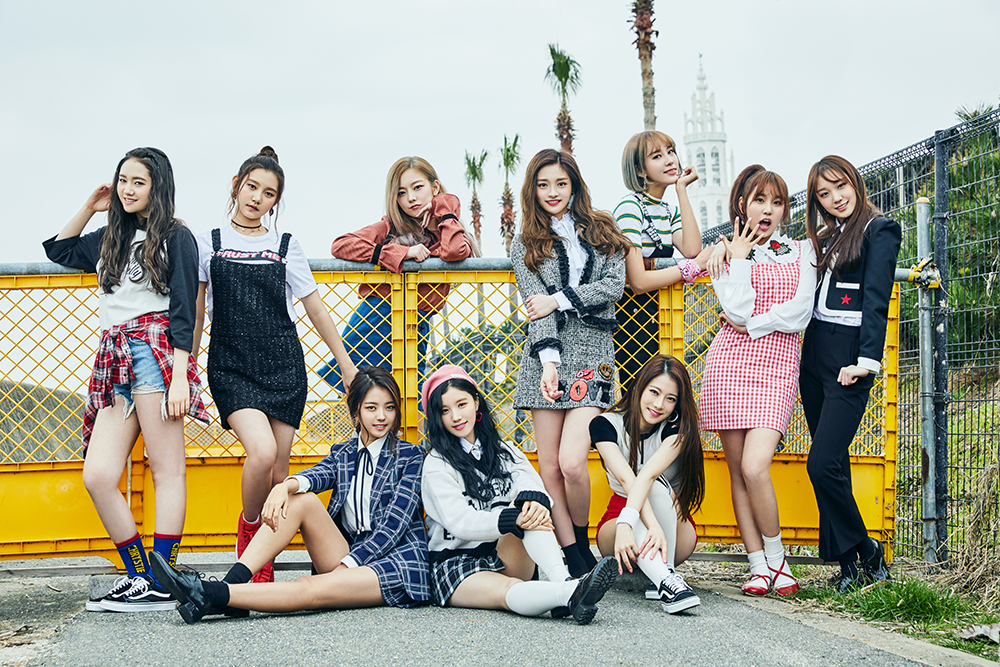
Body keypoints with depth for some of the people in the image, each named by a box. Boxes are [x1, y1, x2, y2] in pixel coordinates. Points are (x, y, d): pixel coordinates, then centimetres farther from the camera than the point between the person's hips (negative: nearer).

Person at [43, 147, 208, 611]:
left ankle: (162, 586, -10)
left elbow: (184, 313, -4)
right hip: (113, 360, 7)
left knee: (167, 470, -7)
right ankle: (139, 578, 0)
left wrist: (179, 377, -13)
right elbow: (59, 250, 38)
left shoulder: (175, 238, 3)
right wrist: (90, 207, 26)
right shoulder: (111, 238, 21)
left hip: (155, 351, -7)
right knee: (97, 476, -6)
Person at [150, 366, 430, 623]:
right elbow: (321, 474, -7)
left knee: (310, 589, -33)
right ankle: (232, 583, -31)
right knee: (301, 499, -17)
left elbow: (394, 525, -8)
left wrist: (345, 566, -18)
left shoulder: (410, 457, 1)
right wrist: (286, 485, -31)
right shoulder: (343, 453, 16)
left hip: (400, 563, -5)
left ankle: (210, 595, -44)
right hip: (351, 556, 5)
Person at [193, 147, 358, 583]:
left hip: (284, 366, 2)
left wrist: (347, 365, 13)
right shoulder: (209, 244, 7)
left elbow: (315, 308, 13)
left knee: (279, 469, -1)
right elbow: (195, 314, 11)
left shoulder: (285, 247, 9)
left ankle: (264, 563, 12)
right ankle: (247, 531, 2)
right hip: (231, 366, -2)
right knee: (261, 452, -24)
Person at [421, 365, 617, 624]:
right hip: (456, 564, -4)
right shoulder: (437, 465, -1)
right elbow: (459, 522, -16)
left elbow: (528, 481, -5)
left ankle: (562, 580, -48)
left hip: (506, 557, 4)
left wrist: (533, 500, -32)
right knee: (509, 591, -37)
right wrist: (514, 520, -32)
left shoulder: (503, 451, 15)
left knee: (527, 505, -25)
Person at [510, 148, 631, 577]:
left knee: (572, 462, -16)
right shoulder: (525, 245, 12)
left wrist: (559, 299, -7)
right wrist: (549, 359, -14)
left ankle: (582, 544, 7)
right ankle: (576, 565, -1)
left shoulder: (601, 232, 14)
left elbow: (614, 285, 0)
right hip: (547, 355, 1)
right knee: (549, 467, -6)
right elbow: (536, 305, -1)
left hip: (592, 354, -1)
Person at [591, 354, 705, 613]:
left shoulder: (678, 428, -14)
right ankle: (667, 581, -62)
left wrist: (626, 522, -50)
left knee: (656, 487, -34)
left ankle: (662, 576, -42)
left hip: (675, 527, 0)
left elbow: (648, 475, -33)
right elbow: (626, 479, -29)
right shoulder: (605, 425, -11)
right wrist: (653, 526, -46)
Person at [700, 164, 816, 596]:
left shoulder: (801, 253, 13)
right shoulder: (726, 252, 10)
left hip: (777, 364, -1)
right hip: (729, 361, 1)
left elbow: (799, 314, 0)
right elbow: (737, 309, -6)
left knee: (755, 468, -17)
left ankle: (775, 558, 0)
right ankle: (759, 567, 5)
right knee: (738, 472, 0)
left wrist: (750, 326, -4)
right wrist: (739, 256, -3)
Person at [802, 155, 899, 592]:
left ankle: (865, 554, 1)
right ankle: (849, 562, 9)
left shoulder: (879, 231, -2)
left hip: (849, 358, -7)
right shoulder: (826, 237, 19)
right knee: (833, 465, 6)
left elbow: (876, 299, -10)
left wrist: (866, 359, -18)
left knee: (823, 465, -14)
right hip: (814, 354, 7)